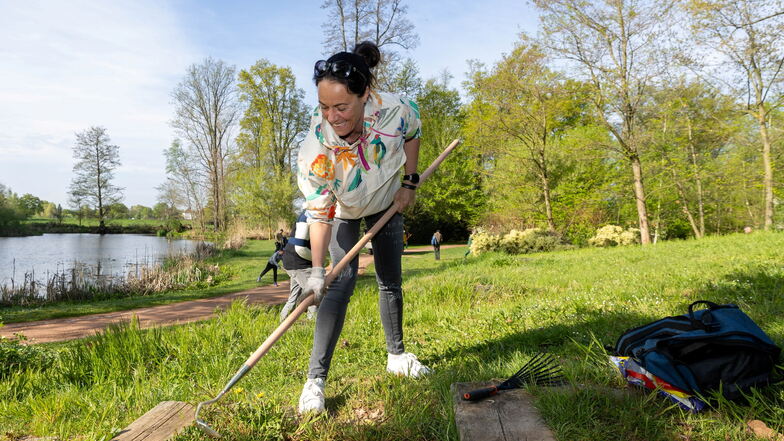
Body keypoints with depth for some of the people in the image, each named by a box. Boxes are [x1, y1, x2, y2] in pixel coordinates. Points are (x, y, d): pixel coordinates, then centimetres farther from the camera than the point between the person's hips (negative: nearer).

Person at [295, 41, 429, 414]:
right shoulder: (315, 148, -37)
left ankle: (397, 356, 28)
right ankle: (315, 379, -11)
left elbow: (412, 134, -7)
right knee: (342, 280, -17)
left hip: (387, 203, 3)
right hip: (343, 211, -2)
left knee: (391, 281, 8)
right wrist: (317, 270, -38)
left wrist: (409, 182, -8)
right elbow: (319, 212, -32)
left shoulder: (395, 110, -33)